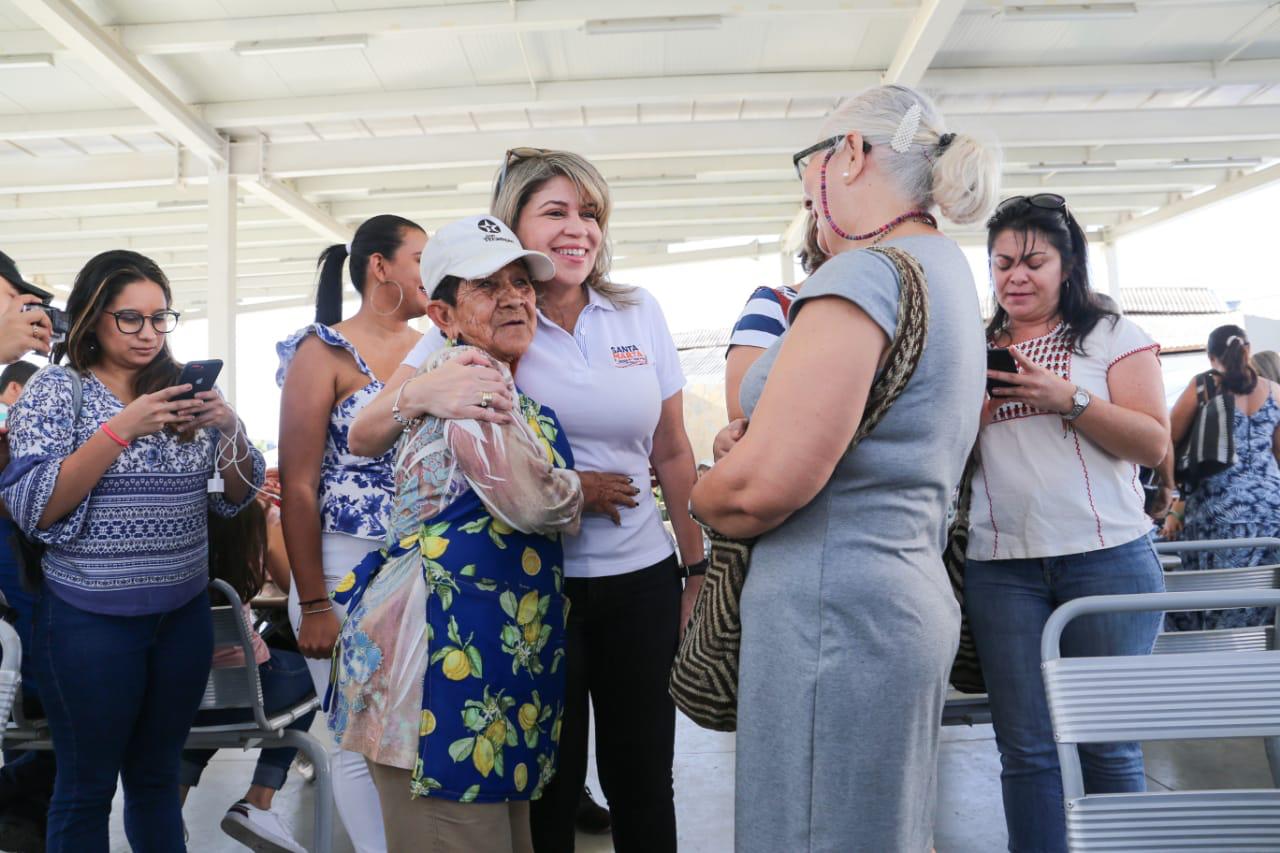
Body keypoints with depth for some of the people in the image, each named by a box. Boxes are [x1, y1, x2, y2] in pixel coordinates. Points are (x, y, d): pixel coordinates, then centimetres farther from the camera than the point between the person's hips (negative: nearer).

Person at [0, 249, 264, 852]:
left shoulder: (184, 391, 5)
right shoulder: (56, 390, -5)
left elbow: (236, 497, 7)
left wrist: (229, 428, -12)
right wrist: (121, 430, -23)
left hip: (185, 612, 3)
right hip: (91, 620, -3)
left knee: (158, 776, 16)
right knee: (87, 787, 10)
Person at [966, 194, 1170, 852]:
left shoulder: (1111, 336, 5)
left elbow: (1154, 444, -3)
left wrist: (1068, 399, -15)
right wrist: (972, 412, -6)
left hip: (1106, 557, -2)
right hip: (1000, 568, 2)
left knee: (1109, 743, 4)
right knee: (1025, 747, 5)